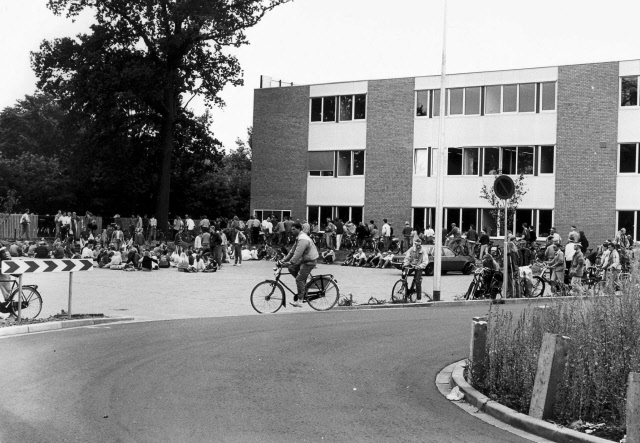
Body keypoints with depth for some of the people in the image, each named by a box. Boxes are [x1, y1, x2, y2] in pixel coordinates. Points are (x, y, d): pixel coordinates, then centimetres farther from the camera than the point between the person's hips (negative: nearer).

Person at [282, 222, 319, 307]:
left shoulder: (303, 239, -23)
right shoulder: (298, 238, 12)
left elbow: (297, 254, -28)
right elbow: (292, 251, 15)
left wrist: (290, 263, -26)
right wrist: (284, 260, 10)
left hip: (310, 261, -10)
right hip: (304, 259, 10)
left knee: (299, 279, -9)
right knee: (292, 268, 8)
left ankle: (300, 300, -4)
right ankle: (304, 286, 15)